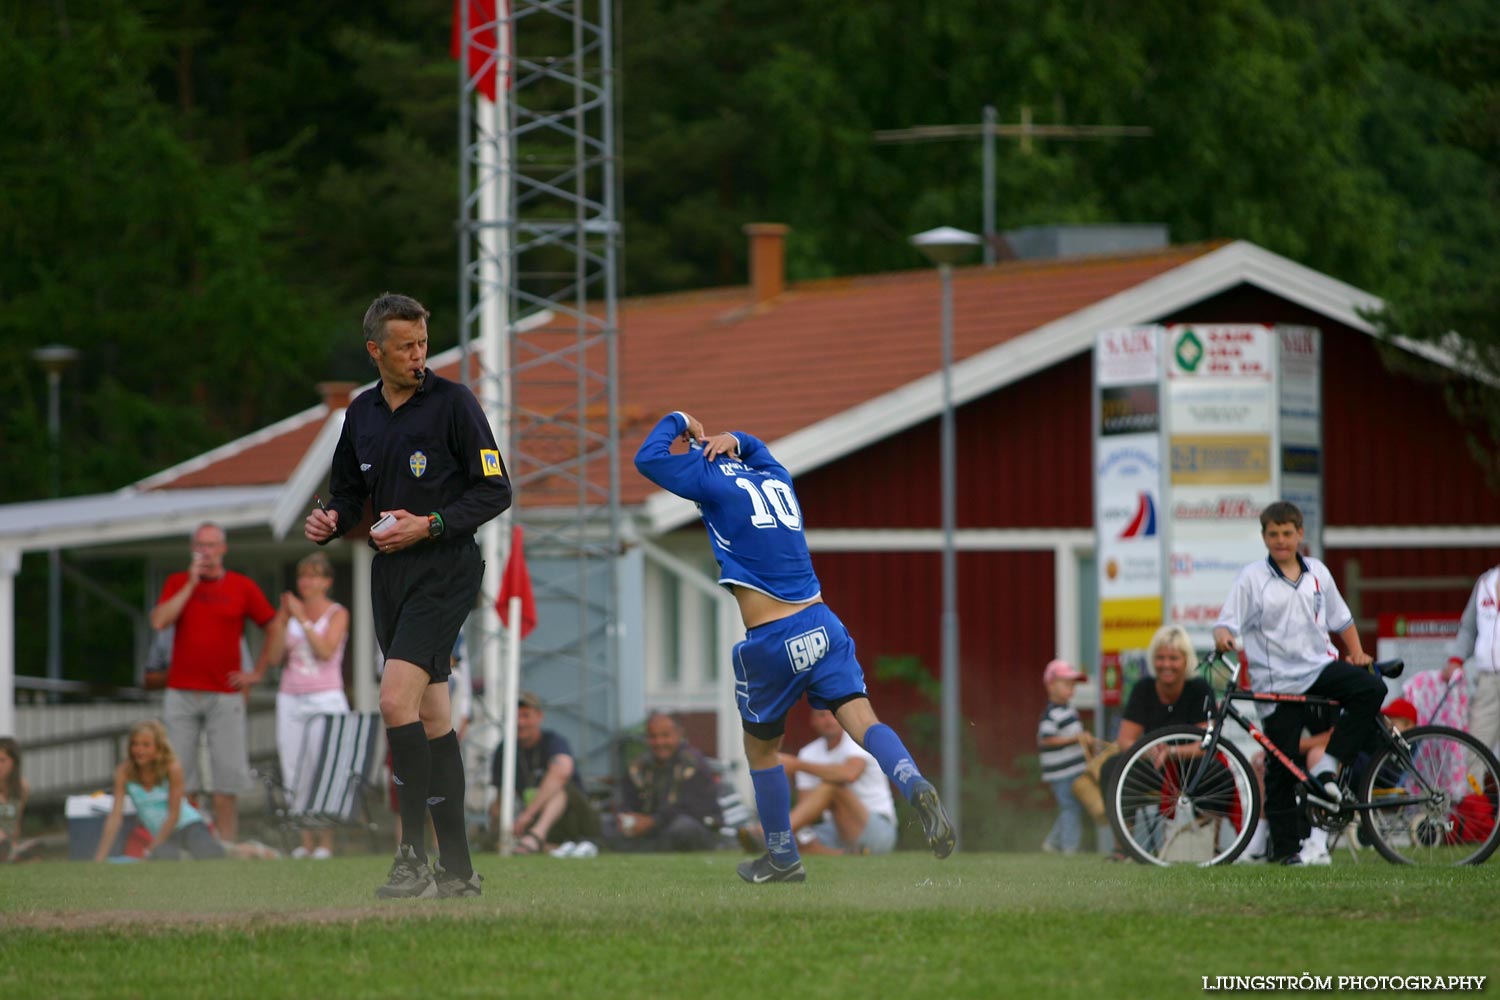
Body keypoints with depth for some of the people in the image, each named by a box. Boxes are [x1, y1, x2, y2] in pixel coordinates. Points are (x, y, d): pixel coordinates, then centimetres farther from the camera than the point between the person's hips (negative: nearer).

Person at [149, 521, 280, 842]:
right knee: (178, 776, -2)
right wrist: (191, 583, -7)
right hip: (181, 693, 1)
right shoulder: (178, 583, 8)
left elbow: (274, 628, 14)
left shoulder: (243, 587, 6)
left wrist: (257, 672, 8)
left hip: (225, 694, -1)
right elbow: (159, 621, -8)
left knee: (227, 777, -3)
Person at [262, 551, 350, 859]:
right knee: (296, 772, -2)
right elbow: (275, 656, 5)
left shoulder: (337, 614, 3)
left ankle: (325, 842, -10)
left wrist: (303, 619, -12)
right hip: (291, 698, 4)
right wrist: (283, 620, -5)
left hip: (325, 698, -4)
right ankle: (306, 841, 0)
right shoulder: (292, 610, 12)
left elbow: (326, 650, -12)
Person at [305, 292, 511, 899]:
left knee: (397, 701, -19)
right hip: (390, 575, 7)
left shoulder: (452, 402, -6)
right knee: (431, 718, 8)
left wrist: (429, 525, -17)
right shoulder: (361, 414, 12)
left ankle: (413, 857, -17)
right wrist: (330, 523, -1)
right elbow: (351, 494, 22)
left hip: (444, 571, -7)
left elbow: (495, 490, -7)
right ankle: (457, 869, 11)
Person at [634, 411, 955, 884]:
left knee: (761, 747, 14)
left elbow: (649, 458, -1)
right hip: (822, 626, 5)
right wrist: (734, 441, 18)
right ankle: (916, 787, -36)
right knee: (862, 718, -8)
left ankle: (782, 858, 22)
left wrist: (677, 421, 15)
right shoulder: (776, 478, 17)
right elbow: (756, 448, 40)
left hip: (772, 642, -5)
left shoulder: (715, 483, -2)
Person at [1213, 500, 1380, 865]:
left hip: (1320, 667, 3)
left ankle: (1326, 772, -21)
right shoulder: (1253, 578, -1)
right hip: (1278, 680, -3)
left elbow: (1341, 619, 20)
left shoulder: (1317, 573, 9)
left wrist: (1356, 653, 6)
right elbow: (1227, 621, -8)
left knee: (1370, 688, -25)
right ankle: (1284, 847, 7)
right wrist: (1223, 636, -31)